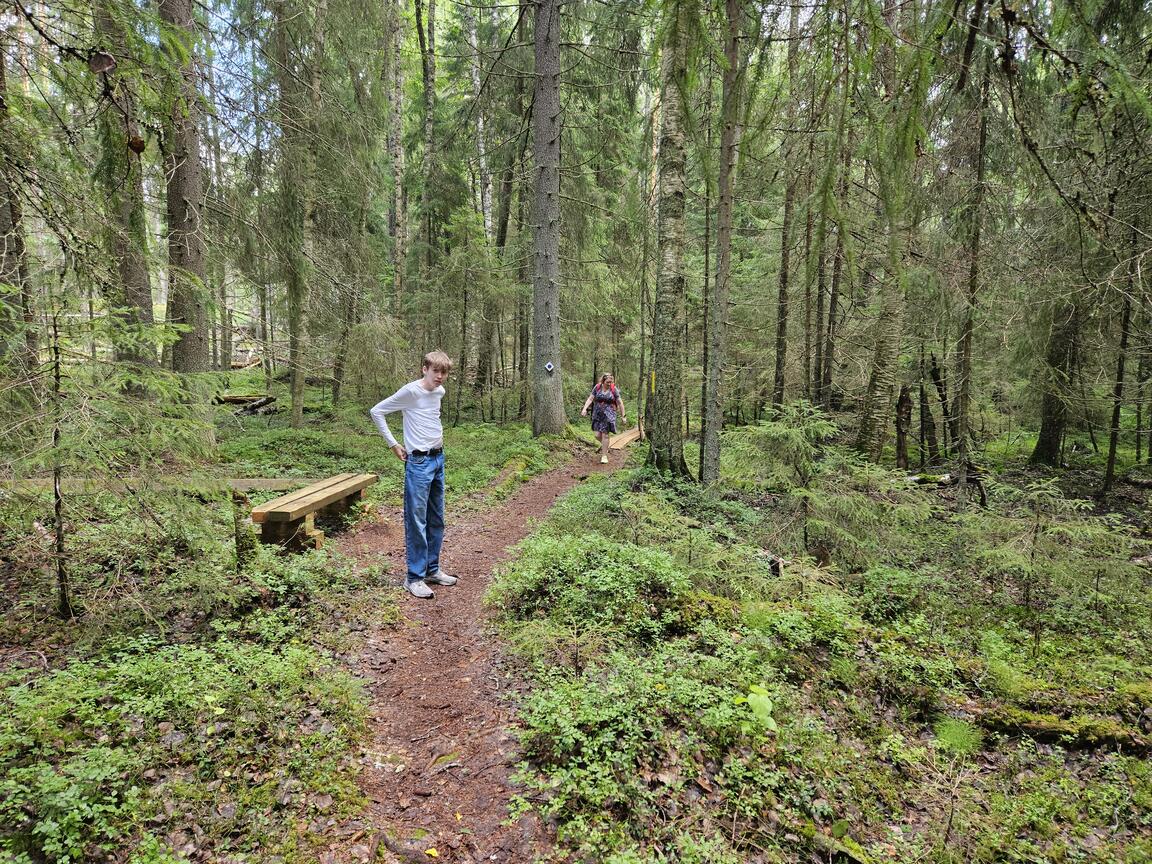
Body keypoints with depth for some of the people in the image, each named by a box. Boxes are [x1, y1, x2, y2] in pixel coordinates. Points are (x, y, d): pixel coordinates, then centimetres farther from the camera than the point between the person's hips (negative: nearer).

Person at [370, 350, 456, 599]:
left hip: (438, 459, 8)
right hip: (419, 462, -8)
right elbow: (377, 411, -9)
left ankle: (432, 569, 26)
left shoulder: (440, 392, 8)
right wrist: (393, 444, -8)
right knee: (417, 521, -4)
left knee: (436, 520, 14)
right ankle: (414, 577, 5)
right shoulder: (411, 391, -14)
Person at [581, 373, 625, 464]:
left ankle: (604, 456, 6)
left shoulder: (614, 390, -2)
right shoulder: (597, 388, 2)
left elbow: (620, 403, 2)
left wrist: (623, 415, 3)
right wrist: (584, 409, -13)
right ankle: (604, 445, 33)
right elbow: (590, 399, 0)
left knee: (605, 435, -5)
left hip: (608, 415, -2)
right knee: (598, 435, -1)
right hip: (597, 414, 2)